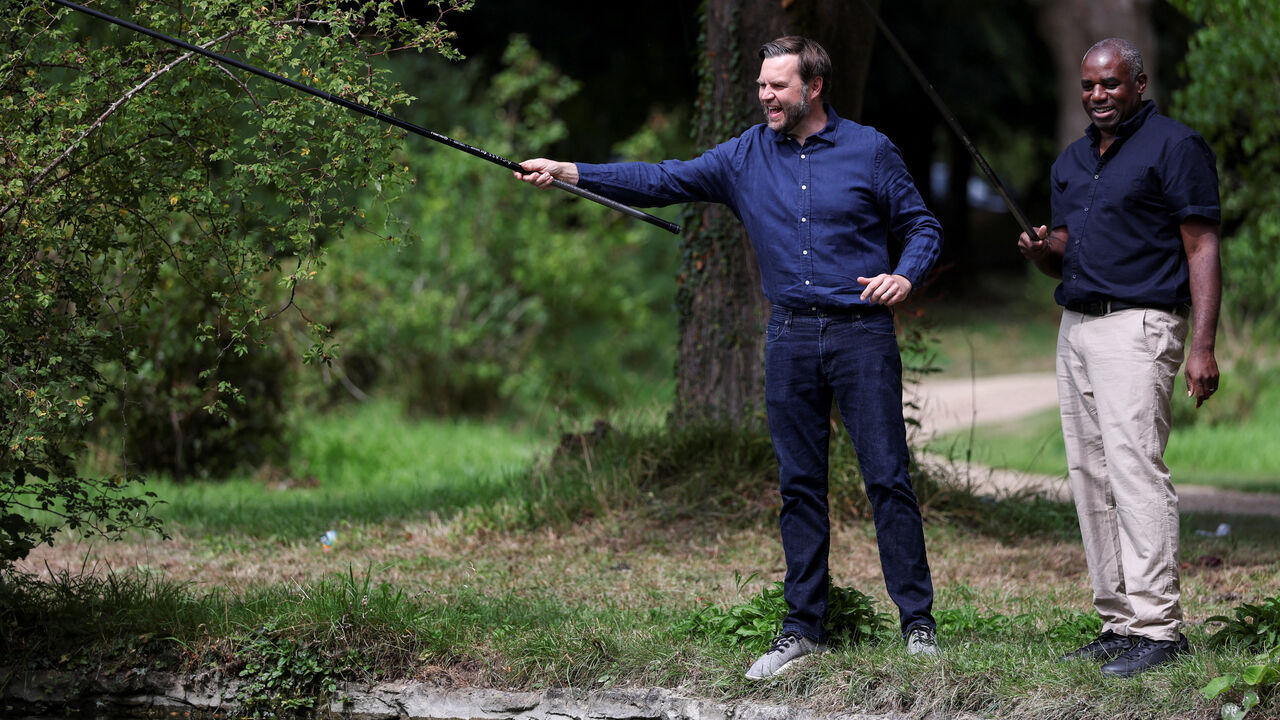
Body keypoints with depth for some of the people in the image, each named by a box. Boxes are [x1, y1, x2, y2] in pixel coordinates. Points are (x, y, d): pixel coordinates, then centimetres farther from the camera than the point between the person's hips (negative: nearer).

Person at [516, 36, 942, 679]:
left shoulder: (869, 150, 2)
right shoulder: (745, 155, 8)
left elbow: (921, 226, 7)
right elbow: (663, 181, 3)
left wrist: (905, 276, -14)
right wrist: (568, 173, -5)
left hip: (861, 334, -3)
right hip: (789, 337, 3)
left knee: (887, 477, -5)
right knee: (799, 485, 6)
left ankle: (918, 624, 2)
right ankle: (803, 629, 12)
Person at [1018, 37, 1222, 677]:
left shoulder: (1174, 146, -4)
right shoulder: (1072, 159, 20)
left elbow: (1202, 248, -8)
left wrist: (1202, 346, -17)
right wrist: (1042, 251, 0)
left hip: (1138, 325, -8)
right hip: (1075, 328, 8)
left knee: (1135, 468, -15)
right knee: (1090, 478, 5)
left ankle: (1157, 626, -16)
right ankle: (1119, 620, 8)